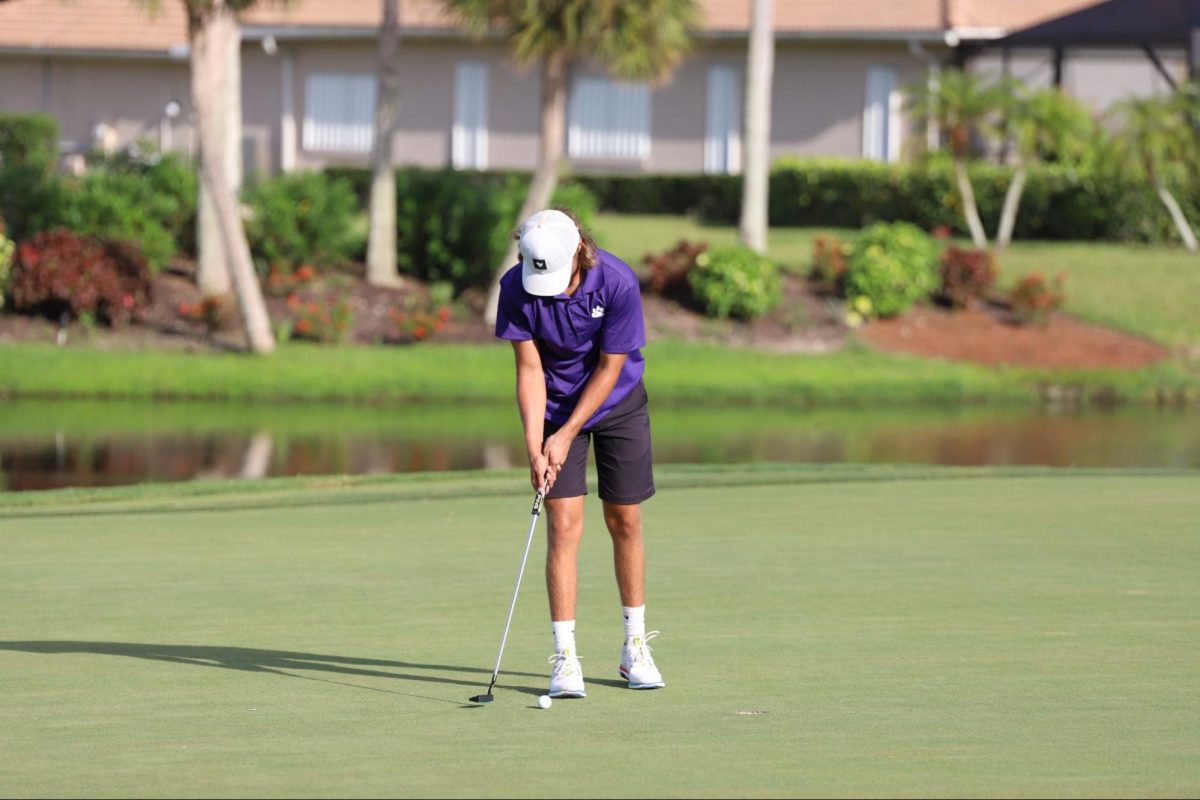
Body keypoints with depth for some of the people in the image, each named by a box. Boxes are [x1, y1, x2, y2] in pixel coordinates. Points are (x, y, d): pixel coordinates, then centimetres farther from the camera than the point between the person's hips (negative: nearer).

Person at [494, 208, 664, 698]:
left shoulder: (617, 282, -26)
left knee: (624, 520, 4)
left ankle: (636, 648, 17)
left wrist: (568, 434, -18)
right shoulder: (516, 289, -22)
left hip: (617, 401, 0)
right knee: (564, 525, -9)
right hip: (555, 406, 0)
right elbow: (530, 369, -15)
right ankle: (565, 658, -9)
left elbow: (610, 368, -18)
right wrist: (534, 446, -22)